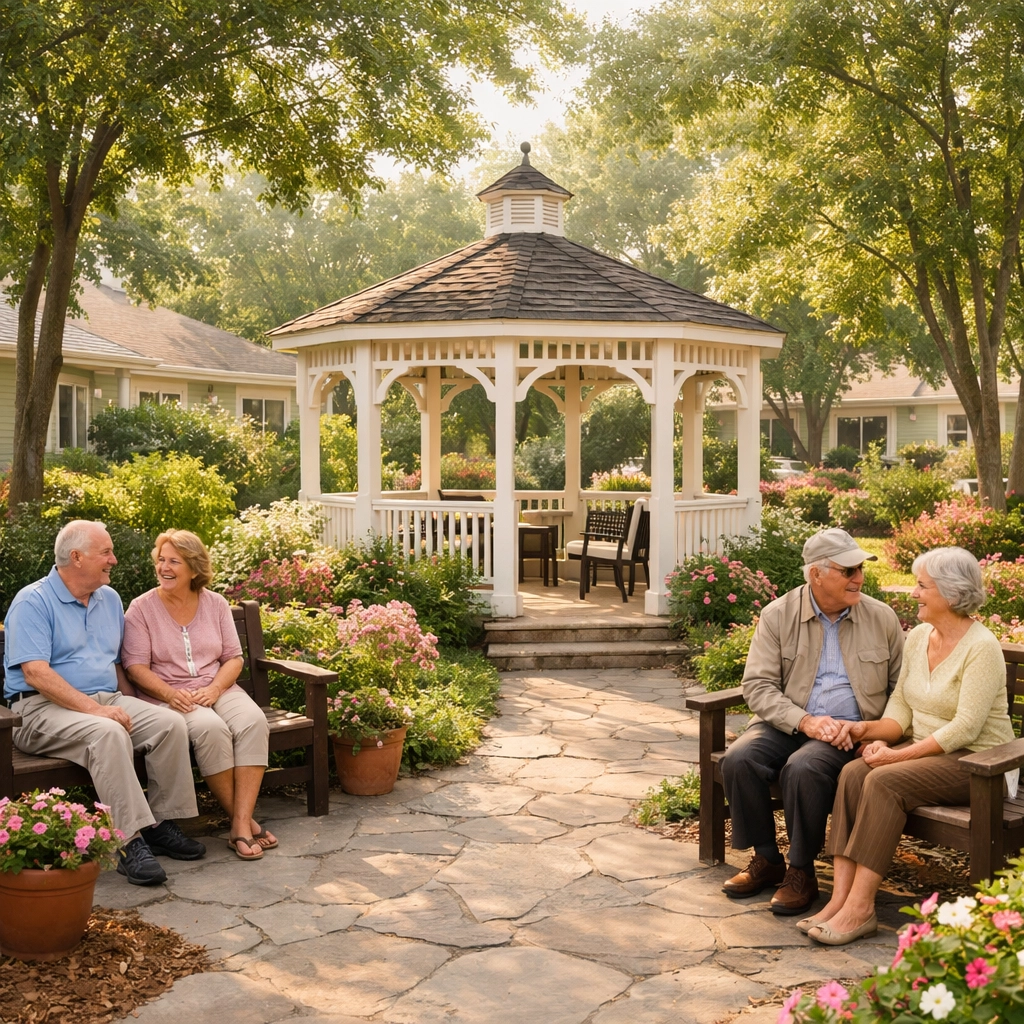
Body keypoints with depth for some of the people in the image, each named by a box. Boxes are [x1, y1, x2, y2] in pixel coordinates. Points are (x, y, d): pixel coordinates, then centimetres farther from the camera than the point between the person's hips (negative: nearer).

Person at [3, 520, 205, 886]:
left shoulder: (109, 599, 16)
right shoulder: (33, 602, -7)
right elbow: (36, 674, -18)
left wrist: (129, 707, 6)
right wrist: (93, 708, -25)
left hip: (106, 701, 7)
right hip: (43, 707, -7)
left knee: (170, 724, -18)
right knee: (107, 734, -37)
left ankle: (161, 823, -10)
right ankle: (130, 842, -35)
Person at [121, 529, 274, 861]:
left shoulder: (216, 604, 10)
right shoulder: (141, 609, 2)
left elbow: (233, 658, 8)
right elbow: (136, 667, -5)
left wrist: (214, 688, -13)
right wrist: (170, 693, -22)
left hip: (217, 689, 3)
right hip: (168, 696, -3)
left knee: (253, 721, -29)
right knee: (211, 728, -34)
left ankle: (241, 824, -31)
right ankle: (242, 820, -21)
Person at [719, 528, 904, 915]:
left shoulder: (882, 618, 3)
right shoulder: (778, 615, -1)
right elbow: (757, 686, -5)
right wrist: (804, 721, -19)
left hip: (849, 730, -2)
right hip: (787, 723, 2)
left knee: (803, 768, -32)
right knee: (739, 760, -26)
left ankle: (801, 872, -12)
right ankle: (766, 859, -4)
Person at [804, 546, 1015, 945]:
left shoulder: (981, 647, -15)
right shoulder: (918, 636, 9)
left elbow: (965, 728, -21)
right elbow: (901, 707, 10)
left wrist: (900, 755, -23)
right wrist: (870, 730, -10)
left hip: (977, 762, -7)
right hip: (923, 750, 7)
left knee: (885, 781, -30)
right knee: (852, 773, -21)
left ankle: (860, 907, -27)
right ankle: (840, 899, -27)